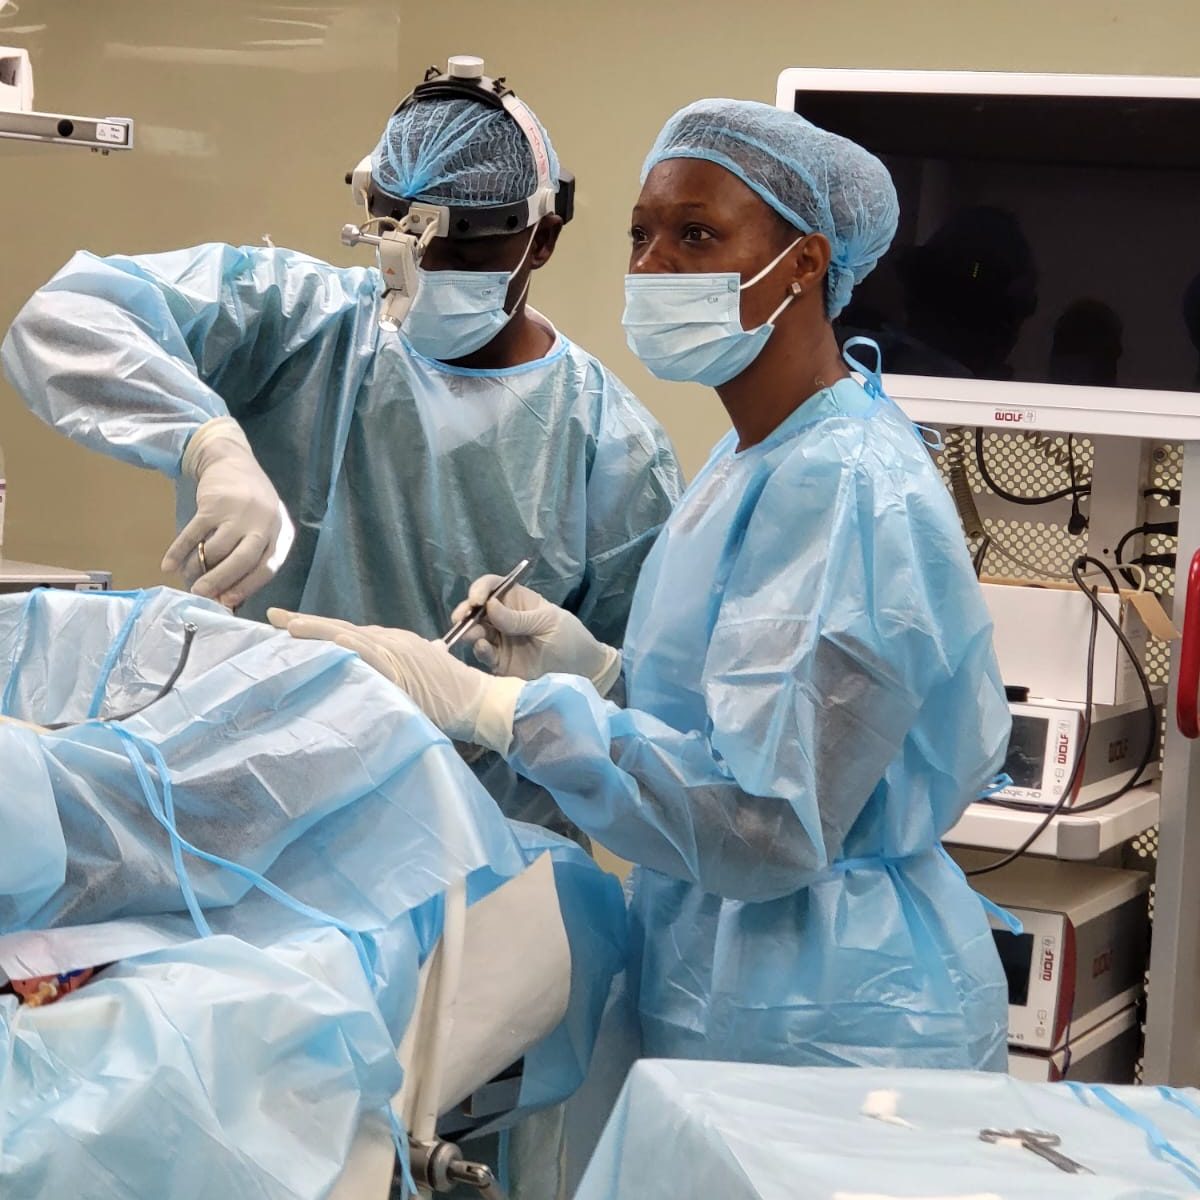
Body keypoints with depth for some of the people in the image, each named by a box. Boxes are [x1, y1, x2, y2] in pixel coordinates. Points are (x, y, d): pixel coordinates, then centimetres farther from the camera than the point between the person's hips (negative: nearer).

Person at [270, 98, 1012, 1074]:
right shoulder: (757, 461, 11)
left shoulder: (846, 491, -21)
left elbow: (767, 820, -26)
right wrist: (594, 669, 2)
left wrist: (483, 704, -27)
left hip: (828, 1031, -9)